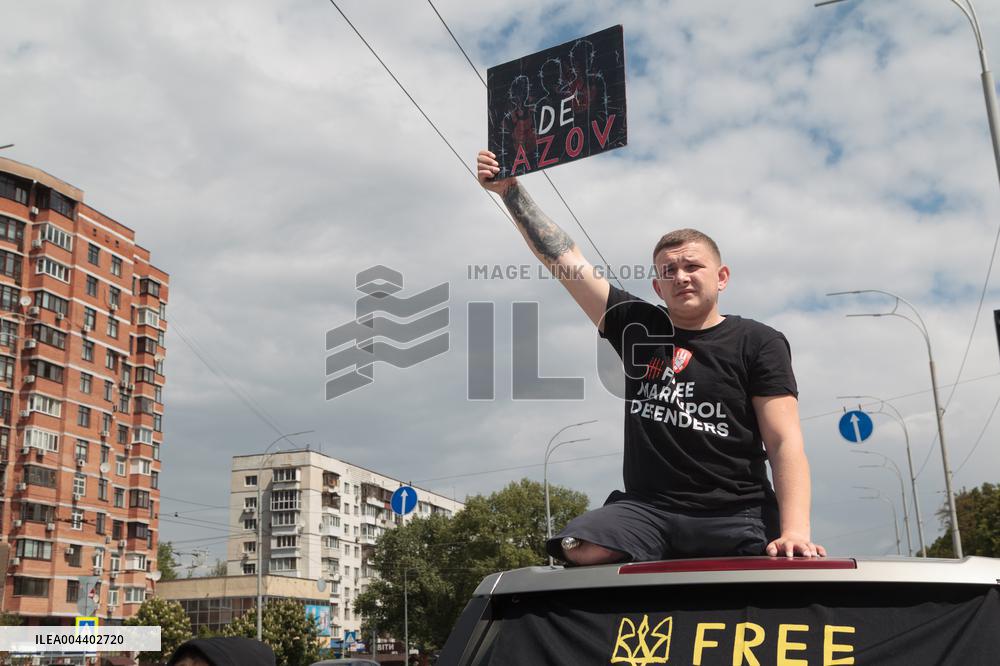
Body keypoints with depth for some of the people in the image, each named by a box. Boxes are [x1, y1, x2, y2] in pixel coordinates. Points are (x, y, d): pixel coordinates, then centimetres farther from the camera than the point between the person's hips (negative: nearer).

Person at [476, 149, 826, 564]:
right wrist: (510, 190, 13)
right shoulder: (637, 328, 14)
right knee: (578, 549, -27)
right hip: (646, 510, 2)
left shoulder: (757, 342, 7)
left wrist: (794, 531, -16)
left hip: (737, 517, -1)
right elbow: (563, 258, 16)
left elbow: (785, 442, -1)